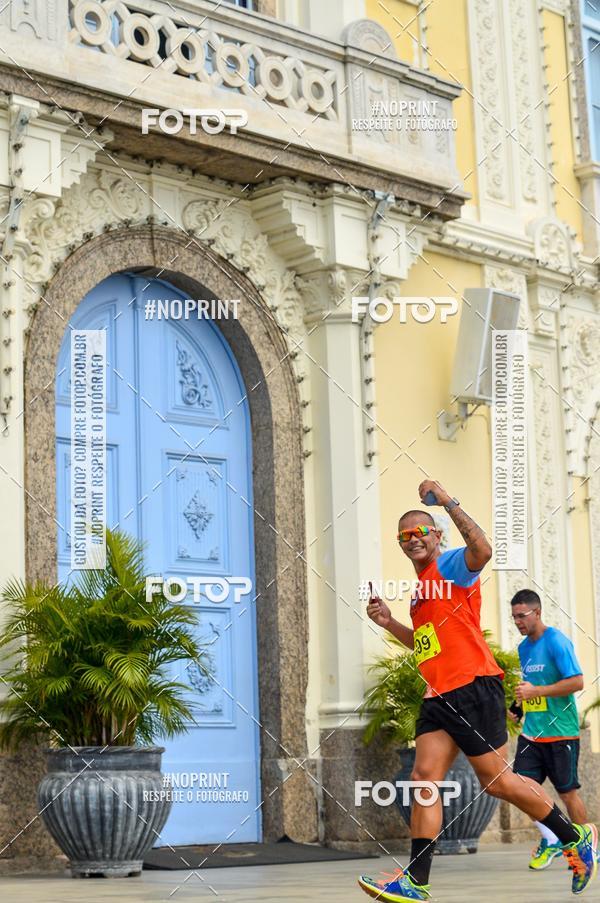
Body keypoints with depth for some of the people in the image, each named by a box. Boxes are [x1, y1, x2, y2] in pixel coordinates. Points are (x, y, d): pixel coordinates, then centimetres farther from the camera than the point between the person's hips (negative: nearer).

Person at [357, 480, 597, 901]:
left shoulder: (453, 565, -4)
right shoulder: (420, 585, 21)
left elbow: (483, 549, -30)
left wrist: (448, 502, -27)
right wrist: (389, 623, 18)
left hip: (473, 689, -8)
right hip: (439, 696, 8)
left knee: (498, 781, -2)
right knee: (425, 778, -2)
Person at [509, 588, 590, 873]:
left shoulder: (557, 641, -13)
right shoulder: (524, 647, 12)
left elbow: (576, 682, -20)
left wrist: (535, 691, -22)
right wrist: (520, 708, 11)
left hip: (560, 732, -7)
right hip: (531, 731, 7)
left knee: (567, 792, 1)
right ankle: (551, 841, 13)